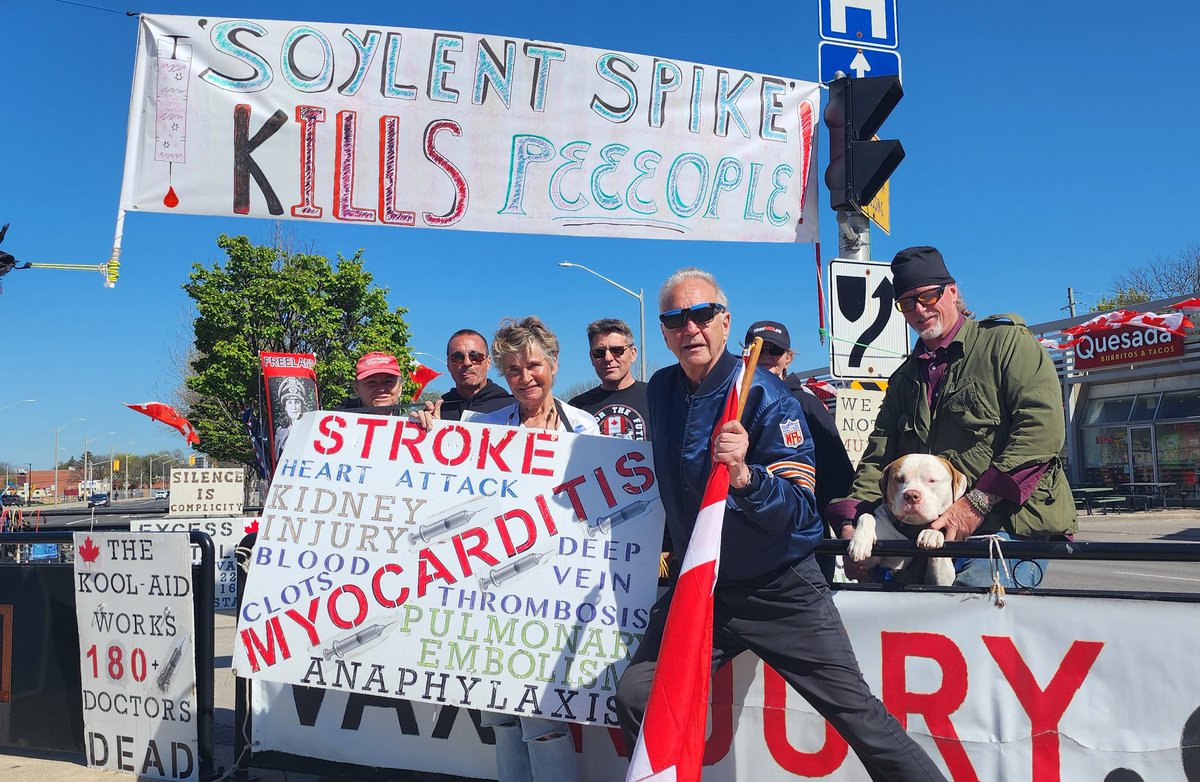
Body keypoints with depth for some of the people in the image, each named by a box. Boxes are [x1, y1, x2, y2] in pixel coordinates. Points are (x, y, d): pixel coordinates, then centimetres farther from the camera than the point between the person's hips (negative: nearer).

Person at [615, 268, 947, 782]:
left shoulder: (765, 395, -16)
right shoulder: (661, 391, 2)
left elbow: (799, 510, -24)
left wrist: (744, 476, -41)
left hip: (779, 591, -5)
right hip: (698, 586, 5)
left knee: (860, 716, -4)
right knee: (636, 695, -4)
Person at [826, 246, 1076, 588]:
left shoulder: (1005, 341, 4)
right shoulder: (904, 380, 23)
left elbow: (1043, 426, -10)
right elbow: (878, 459, 15)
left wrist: (977, 503, -16)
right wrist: (852, 521, -5)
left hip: (1011, 525, -6)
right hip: (931, 534, 6)